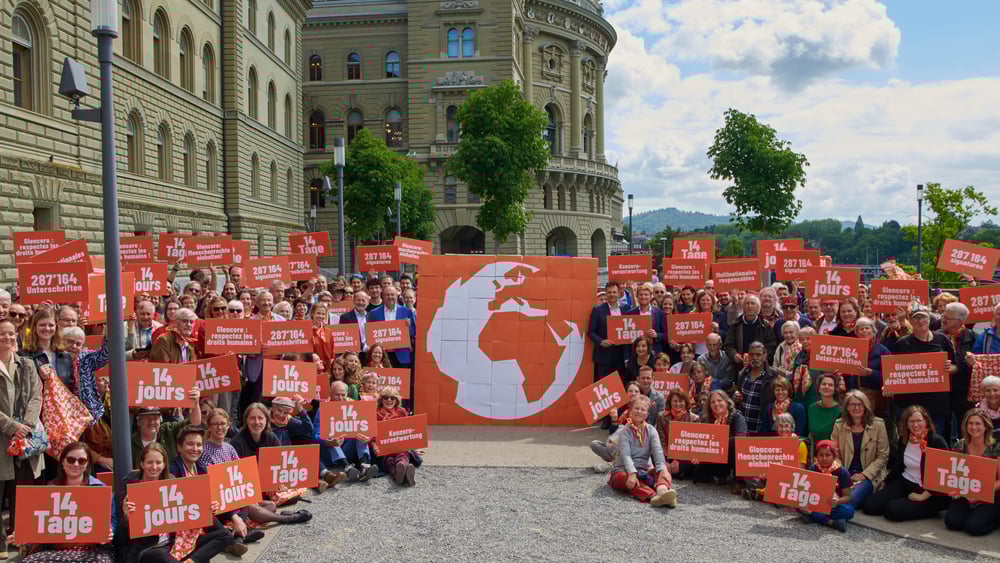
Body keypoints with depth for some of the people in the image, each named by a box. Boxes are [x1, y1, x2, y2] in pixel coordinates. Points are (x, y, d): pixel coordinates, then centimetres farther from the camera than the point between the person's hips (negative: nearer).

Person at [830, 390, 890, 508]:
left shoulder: (878, 425, -2)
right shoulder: (839, 425, 4)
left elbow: (883, 457, -2)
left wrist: (864, 474, -12)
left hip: (869, 476, -2)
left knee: (850, 499, -30)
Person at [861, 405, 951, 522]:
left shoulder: (937, 441, -14)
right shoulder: (904, 439, 5)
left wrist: (924, 495, -19)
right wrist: (885, 484, 18)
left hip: (928, 491, -6)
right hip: (904, 483, 6)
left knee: (893, 510, -26)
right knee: (868, 505, -9)